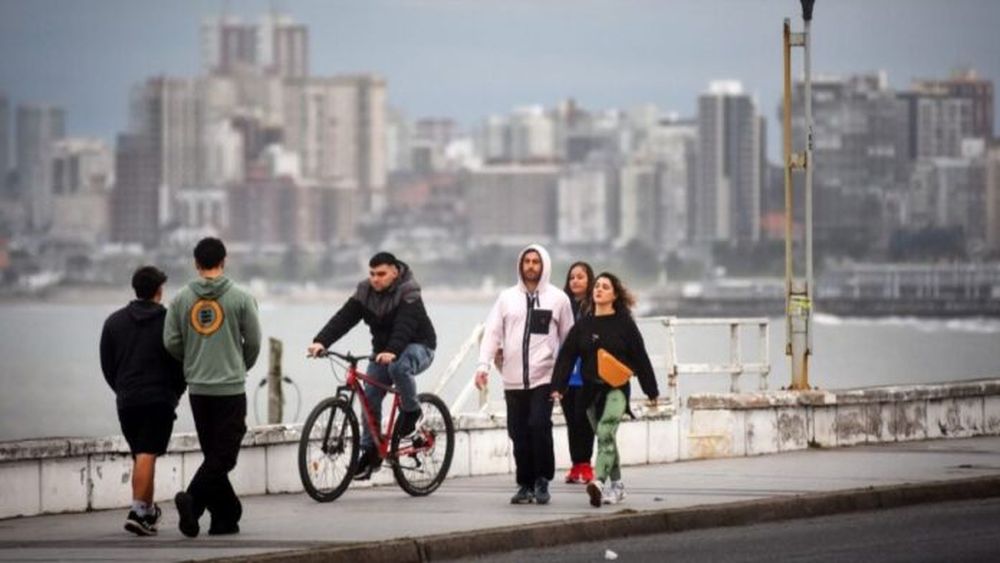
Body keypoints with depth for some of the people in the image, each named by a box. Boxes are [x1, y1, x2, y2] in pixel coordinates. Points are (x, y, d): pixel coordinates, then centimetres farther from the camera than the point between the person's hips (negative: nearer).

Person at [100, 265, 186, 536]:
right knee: (147, 456, -9)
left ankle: (149, 510, 23)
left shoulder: (114, 321, 8)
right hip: (159, 399, -4)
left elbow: (106, 364, 10)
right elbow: (182, 363, -2)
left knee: (140, 456, 16)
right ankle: (138, 510, -20)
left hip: (126, 401, 4)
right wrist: (176, 392, 13)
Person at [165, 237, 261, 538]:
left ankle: (226, 516, 11)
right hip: (231, 389, -4)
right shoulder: (240, 298, -6)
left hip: (198, 389, 4)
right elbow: (253, 341, -2)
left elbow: (171, 342, -1)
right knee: (224, 455, -3)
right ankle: (193, 499, -25)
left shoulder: (181, 299, 1)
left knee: (213, 453, 13)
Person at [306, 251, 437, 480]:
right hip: (383, 350, 6)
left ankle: (411, 411, -12)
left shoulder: (408, 292, -20)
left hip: (417, 346, -6)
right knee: (370, 396, -7)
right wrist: (321, 341, -30)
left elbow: (405, 324, -35)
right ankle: (370, 452, 3)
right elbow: (344, 318, -14)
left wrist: (392, 351, -53)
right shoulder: (365, 292, -3)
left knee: (398, 367, -38)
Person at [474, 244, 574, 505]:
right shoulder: (507, 297, 9)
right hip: (513, 380, 3)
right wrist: (484, 365, -8)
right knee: (518, 433, 3)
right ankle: (525, 484, 13)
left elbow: (568, 339, 9)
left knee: (539, 425, -17)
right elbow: (492, 332, 5)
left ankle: (542, 480, -5)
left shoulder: (557, 298, 5)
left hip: (544, 378, -3)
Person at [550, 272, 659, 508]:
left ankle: (599, 481, -37)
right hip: (591, 389, 5)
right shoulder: (582, 325, 9)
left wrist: (651, 391, 3)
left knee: (606, 433, -24)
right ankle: (616, 486, 26)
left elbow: (640, 358, 1)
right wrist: (558, 387, -5)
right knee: (605, 438, 14)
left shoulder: (624, 324, -1)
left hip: (616, 388, -5)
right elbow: (566, 356, 5)